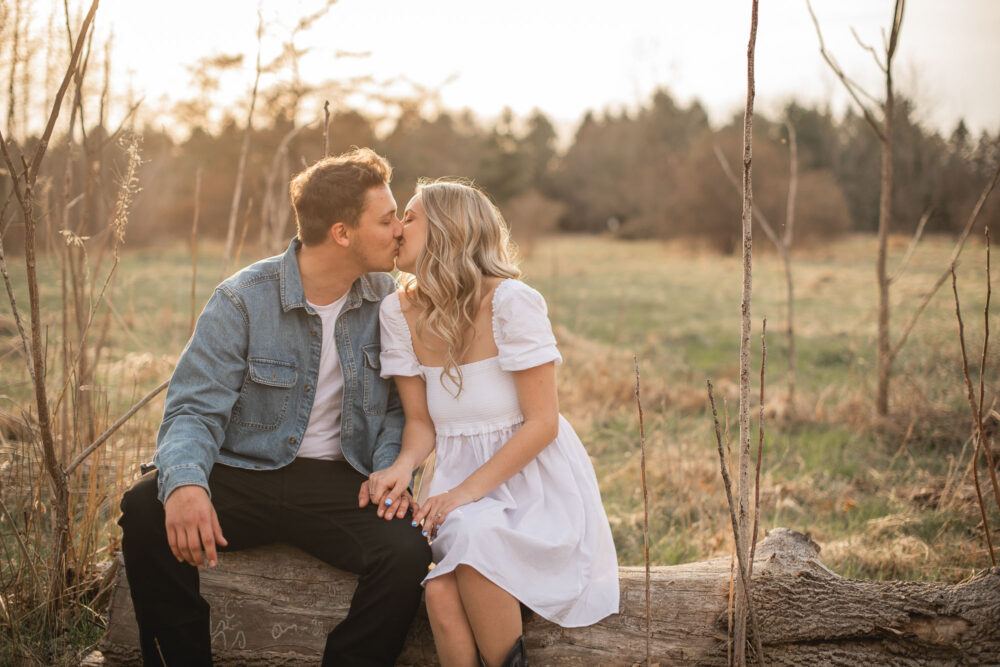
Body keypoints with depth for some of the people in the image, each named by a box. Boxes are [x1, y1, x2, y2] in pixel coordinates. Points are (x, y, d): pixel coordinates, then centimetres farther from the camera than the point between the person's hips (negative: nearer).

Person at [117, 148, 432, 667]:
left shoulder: (388, 302, 4)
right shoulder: (242, 301, -8)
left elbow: (399, 406, 11)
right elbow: (194, 410, -11)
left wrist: (390, 468, -11)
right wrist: (184, 483, -33)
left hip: (337, 485, 1)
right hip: (244, 472, -1)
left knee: (408, 554, -29)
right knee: (145, 511, -28)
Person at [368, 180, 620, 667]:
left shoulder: (509, 301, -14)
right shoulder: (400, 311, 3)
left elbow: (542, 422, -14)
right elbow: (421, 423, 8)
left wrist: (467, 490, -20)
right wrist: (404, 464, -14)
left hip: (538, 485, -4)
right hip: (462, 488, 4)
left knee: (472, 546, -33)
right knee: (440, 595, -26)